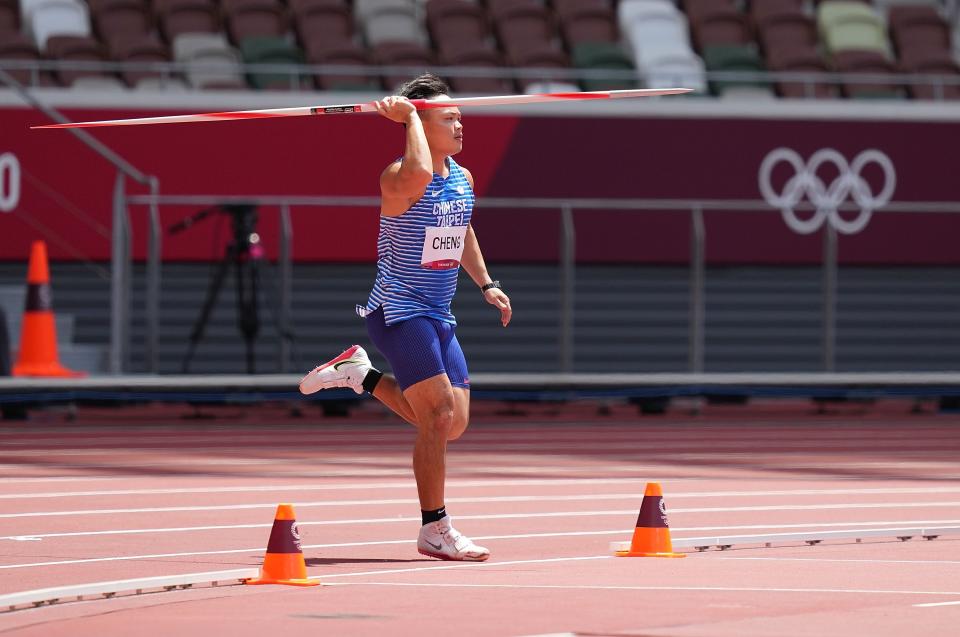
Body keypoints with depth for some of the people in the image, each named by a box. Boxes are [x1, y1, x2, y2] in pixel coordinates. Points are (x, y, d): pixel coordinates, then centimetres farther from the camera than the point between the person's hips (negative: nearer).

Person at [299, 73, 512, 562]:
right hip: (398, 312, -8)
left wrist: (485, 284, 24)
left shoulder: (463, 179, 9)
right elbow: (419, 173, -43)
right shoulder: (399, 179, -17)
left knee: (453, 424, 8)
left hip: (439, 318, 8)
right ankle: (434, 530, -7)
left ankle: (361, 375, 26)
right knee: (439, 414, -16)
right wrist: (410, 116, -28)